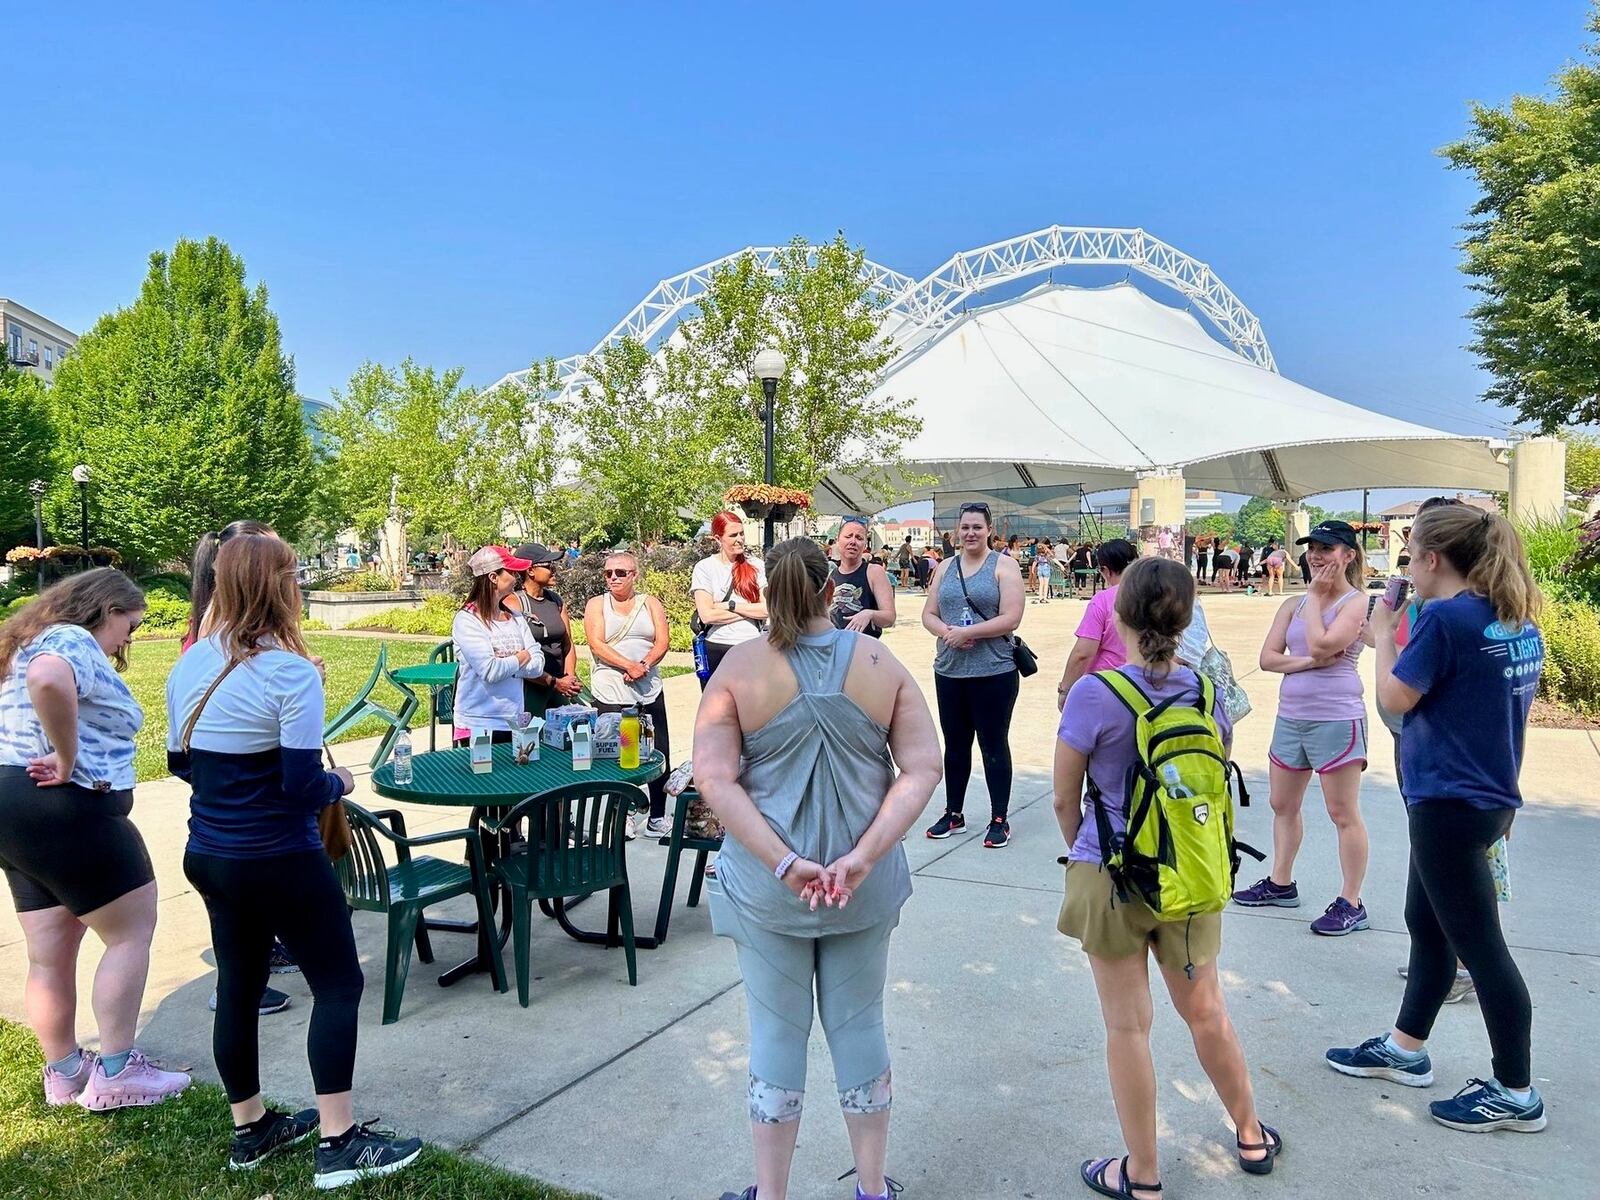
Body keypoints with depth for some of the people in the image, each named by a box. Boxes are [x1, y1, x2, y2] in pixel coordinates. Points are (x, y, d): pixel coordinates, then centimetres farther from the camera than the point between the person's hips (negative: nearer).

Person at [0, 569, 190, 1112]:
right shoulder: (74, 642, -13)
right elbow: (49, 681, -36)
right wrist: (67, 761, -26)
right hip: (64, 810, -10)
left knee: (50, 955, 16)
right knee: (132, 930, 1)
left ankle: (64, 1072, 27)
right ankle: (114, 1073, 6)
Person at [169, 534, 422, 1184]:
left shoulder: (190, 664, 2)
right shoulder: (289, 672, -21)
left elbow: (180, 762, 13)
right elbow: (304, 788, -21)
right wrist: (340, 782, -1)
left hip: (208, 855, 8)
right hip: (279, 861, -8)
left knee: (238, 984, 18)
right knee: (338, 984, 3)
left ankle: (250, 1127, 33)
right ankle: (339, 1143, 6)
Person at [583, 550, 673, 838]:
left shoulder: (651, 604, 11)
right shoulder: (597, 605, 5)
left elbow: (663, 641, 1)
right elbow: (597, 644, -7)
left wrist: (644, 665, -17)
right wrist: (629, 665, -19)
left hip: (649, 691, 2)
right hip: (610, 692, -2)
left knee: (659, 755, 3)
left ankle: (657, 818, 14)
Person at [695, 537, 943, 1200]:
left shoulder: (740, 666, -11)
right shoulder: (880, 662, -6)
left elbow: (713, 778, -18)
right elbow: (923, 768, -11)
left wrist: (784, 863, -19)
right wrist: (863, 857, -16)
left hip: (766, 884, -1)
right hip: (865, 884, 2)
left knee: (777, 1032, 13)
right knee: (859, 1025, 18)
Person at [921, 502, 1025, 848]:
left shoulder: (1003, 566, -4)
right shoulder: (946, 567, 11)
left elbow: (1011, 619, -13)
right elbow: (929, 614, 9)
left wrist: (966, 632, -18)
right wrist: (946, 632, -12)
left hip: (994, 673, -5)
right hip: (949, 672, 5)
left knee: (994, 745, 4)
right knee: (955, 745, 14)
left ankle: (1000, 820, 14)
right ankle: (953, 813, 27)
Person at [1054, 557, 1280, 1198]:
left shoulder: (1094, 695, -17)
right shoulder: (1207, 693, -4)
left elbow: (1065, 798, -7)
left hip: (1112, 877, -4)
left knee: (1128, 1025, 8)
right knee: (1206, 1011, 22)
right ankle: (1251, 1136, 42)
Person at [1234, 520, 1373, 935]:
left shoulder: (1355, 603, -8)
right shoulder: (1293, 604, 10)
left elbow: (1320, 644, -23)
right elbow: (1267, 658, 1)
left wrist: (1315, 595, -11)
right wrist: (1310, 661, -15)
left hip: (1336, 718, -7)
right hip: (1290, 715, 7)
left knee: (1343, 813, 0)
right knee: (1283, 805, 16)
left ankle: (1351, 904, 9)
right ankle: (1280, 884, 31)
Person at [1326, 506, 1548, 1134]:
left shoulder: (1445, 618, -21)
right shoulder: (1519, 621, 7)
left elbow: (1396, 698, -16)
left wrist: (1383, 631, -2)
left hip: (1450, 804, -9)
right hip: (1490, 795, 9)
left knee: (1479, 943, 3)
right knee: (1427, 924, 19)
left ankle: (1516, 1092, 16)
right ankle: (1404, 1048, 32)